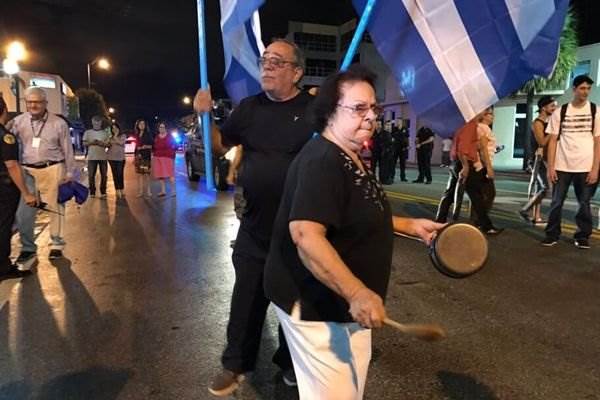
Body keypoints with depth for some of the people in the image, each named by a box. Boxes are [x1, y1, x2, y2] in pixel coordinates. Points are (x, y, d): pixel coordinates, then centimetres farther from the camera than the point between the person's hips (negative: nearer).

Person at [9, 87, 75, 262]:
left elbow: (67, 150, 2)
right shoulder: (18, 121, 2)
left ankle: (57, 244, 23)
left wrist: (69, 173, 2)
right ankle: (28, 247, 20)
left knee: (55, 207, 8)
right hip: (28, 171, 2)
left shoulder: (59, 123, -2)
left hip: (53, 170, -2)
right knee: (24, 211, 3)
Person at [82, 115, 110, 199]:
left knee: (103, 175, -1)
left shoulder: (105, 133, 10)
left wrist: (101, 143, -14)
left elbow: (108, 144, 4)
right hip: (92, 157, 0)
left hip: (103, 157, 0)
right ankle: (92, 192, 6)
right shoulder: (88, 132, 9)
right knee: (91, 175, -1)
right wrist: (91, 142, -13)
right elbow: (84, 143, 5)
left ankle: (103, 192, 6)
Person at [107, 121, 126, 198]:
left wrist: (115, 136, -7)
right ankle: (117, 192, 9)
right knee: (115, 175, 4)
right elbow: (108, 145, 16)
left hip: (120, 158, -3)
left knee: (120, 174, -8)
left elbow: (121, 142, -13)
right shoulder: (111, 137, 12)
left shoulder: (123, 135, 3)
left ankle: (122, 191, 1)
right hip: (111, 157, 3)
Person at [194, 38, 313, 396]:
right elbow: (220, 146, 14)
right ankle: (236, 364, 31)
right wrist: (205, 116, -2)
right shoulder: (249, 108, 5)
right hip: (254, 227, 3)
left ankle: (290, 361, 38)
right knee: (246, 300, 13)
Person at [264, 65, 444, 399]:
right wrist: (357, 293, -41)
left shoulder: (352, 159, 9)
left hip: (342, 303, 11)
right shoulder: (321, 161, -25)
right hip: (318, 306, -11)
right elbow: (305, 234, -37)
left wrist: (411, 226, 13)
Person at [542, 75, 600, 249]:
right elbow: (553, 140, 3)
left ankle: (582, 236, 19)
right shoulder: (560, 112, 3)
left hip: (586, 167, 0)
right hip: (562, 166, 0)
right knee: (556, 202, 4)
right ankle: (552, 234, 14)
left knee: (584, 203, 7)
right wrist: (550, 167, -4)